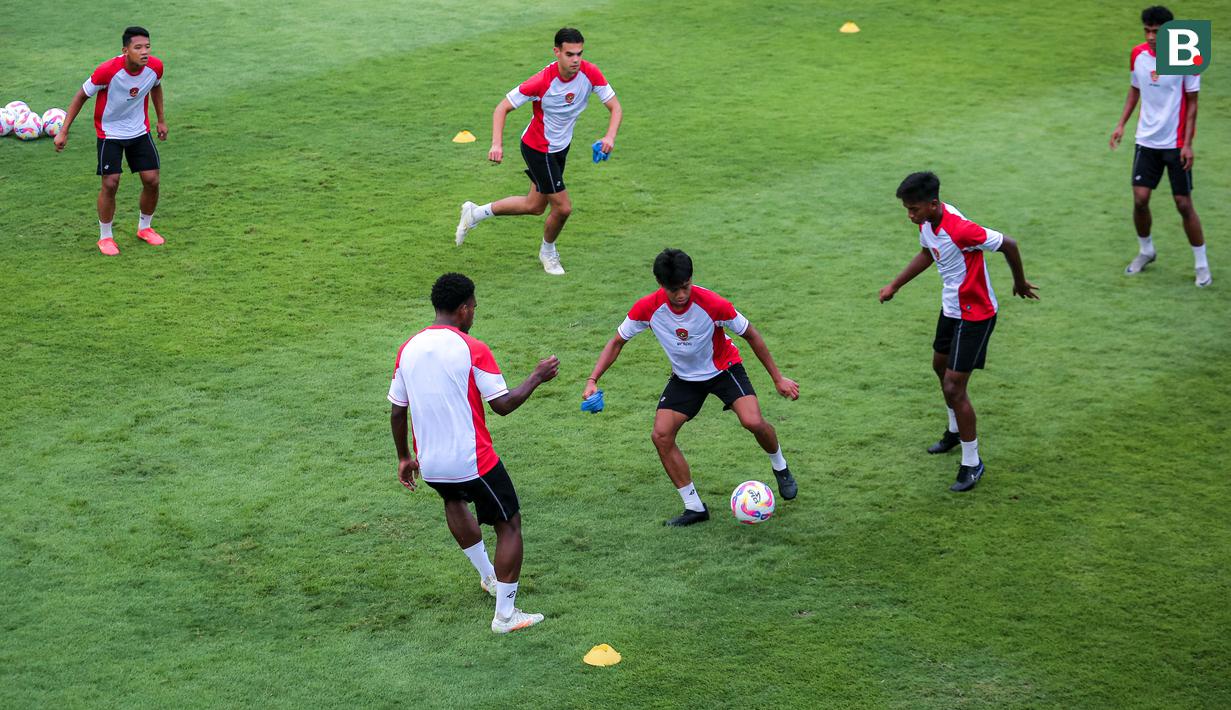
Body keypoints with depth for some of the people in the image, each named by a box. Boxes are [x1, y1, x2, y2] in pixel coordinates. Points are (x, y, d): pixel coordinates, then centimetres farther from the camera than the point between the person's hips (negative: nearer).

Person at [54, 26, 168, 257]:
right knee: (110, 184, -9)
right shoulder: (107, 71, -29)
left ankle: (145, 228, 26)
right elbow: (81, 96, -15)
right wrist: (63, 131, -15)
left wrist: (161, 120, 14)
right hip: (110, 133, -4)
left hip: (140, 131, 4)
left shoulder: (155, 67, -17)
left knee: (152, 181, 1)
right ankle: (105, 237, 10)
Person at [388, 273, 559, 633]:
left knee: (454, 499, 36)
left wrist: (404, 458, 21)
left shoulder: (407, 349, 1)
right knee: (510, 524, 10)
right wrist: (537, 377, 3)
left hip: (429, 464, 6)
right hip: (473, 462, -6)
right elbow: (503, 405, -13)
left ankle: (488, 577, 42)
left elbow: (397, 411, 8)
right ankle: (505, 614, 8)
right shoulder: (472, 349, -14)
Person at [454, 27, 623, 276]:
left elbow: (615, 107, -11)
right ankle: (548, 251, 26)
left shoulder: (590, 73, -18)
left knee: (534, 205, 18)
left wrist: (610, 137, -30)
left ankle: (475, 213, 36)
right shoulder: (542, 82, -30)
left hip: (560, 147, 7)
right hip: (537, 149, -6)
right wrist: (497, 144, -34)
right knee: (563, 207, -5)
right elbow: (502, 108, -21)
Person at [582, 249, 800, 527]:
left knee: (753, 422, -25)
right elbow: (617, 342, -8)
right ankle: (695, 507, 0)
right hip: (684, 377, 3)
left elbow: (751, 335, -14)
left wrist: (778, 378, -9)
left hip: (724, 368, -3)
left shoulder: (713, 304, -30)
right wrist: (592, 380, -21)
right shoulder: (647, 308, -24)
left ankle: (780, 467, 10)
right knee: (661, 436, -14)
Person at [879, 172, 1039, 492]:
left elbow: (1008, 245, -22)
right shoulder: (927, 222, -6)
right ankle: (955, 431, 53)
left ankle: (972, 463, 9)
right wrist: (894, 286, 18)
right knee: (940, 366, 27)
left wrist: (1020, 283, -6)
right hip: (951, 307, 10)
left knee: (954, 387, -8)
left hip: (975, 315, -10)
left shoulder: (959, 229, -34)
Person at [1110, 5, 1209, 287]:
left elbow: (1192, 103, -8)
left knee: (1184, 204, -2)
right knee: (1139, 199, 0)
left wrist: (1187, 143, -13)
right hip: (1147, 140, 4)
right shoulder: (1138, 54, -2)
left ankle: (1201, 264, 13)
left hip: (1176, 144, -4)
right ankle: (1145, 251, 26)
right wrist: (1122, 123, 5)